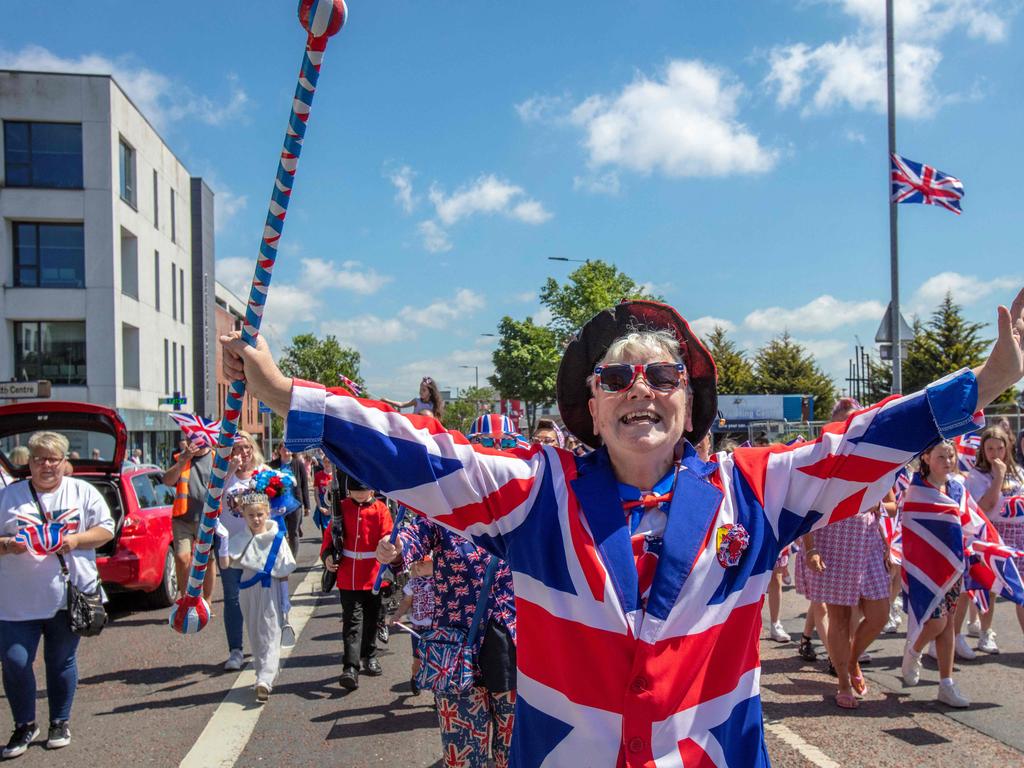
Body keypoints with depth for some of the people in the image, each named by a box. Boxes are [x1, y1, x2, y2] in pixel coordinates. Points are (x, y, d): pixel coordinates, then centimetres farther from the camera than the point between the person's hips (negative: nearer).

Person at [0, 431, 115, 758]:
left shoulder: (82, 492, 5)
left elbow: (106, 529, 3)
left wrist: (76, 540, -13)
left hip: (68, 597, 0)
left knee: (62, 662, 10)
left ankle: (60, 722, 28)